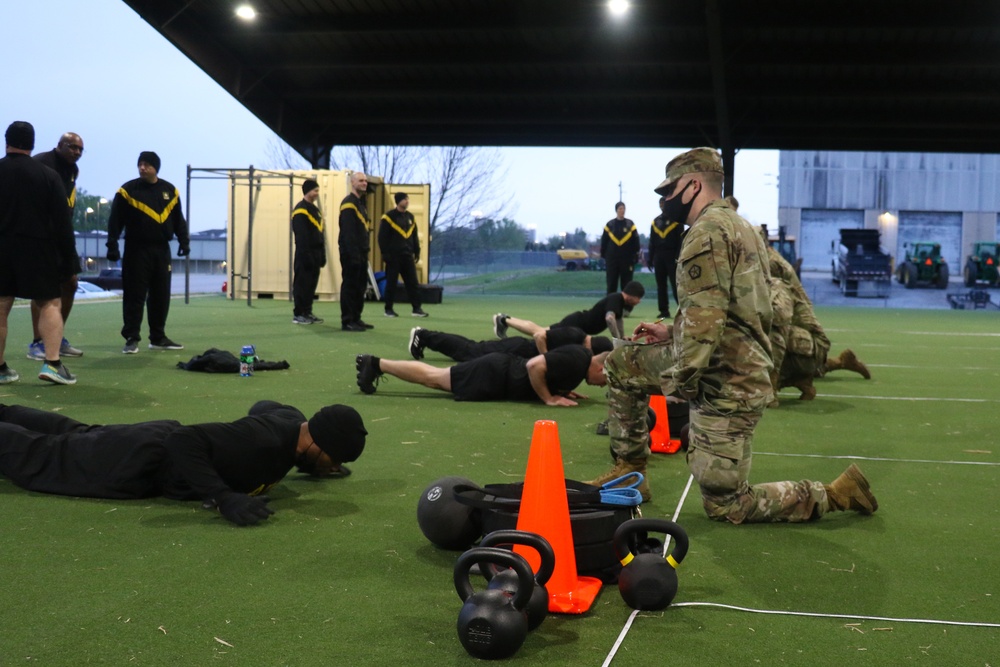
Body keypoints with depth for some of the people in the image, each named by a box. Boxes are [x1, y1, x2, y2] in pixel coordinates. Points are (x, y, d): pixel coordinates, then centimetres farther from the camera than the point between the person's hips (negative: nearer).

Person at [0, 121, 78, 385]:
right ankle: (52, 362, -12)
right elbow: (62, 220, -3)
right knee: (50, 303, 2)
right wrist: (68, 254, 3)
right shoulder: (47, 175, -1)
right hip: (37, 248, -2)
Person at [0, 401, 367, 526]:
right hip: (141, 462, -8)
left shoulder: (293, 419, -11)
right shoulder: (265, 443, -39)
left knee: (73, 435, 29)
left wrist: (306, 463, 8)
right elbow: (184, 441, -43)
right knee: (39, 455, 11)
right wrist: (225, 499, -45)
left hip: (162, 440, 8)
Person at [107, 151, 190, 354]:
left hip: (162, 250, 4)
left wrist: (184, 241, 3)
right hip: (136, 250, -4)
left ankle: (158, 338, 18)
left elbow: (178, 220, 15)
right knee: (134, 295, -4)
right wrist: (112, 246, -11)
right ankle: (131, 339, 0)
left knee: (161, 296, 8)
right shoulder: (128, 190, -2)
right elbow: (115, 221, -4)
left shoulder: (170, 191, 9)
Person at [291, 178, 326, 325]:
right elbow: (301, 236, -18)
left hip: (315, 254, 9)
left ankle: (307, 312, 16)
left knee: (312, 284, 10)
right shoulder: (300, 210, -11)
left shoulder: (315, 210, 18)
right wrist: (306, 255, -21)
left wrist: (322, 255, 15)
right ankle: (298, 314, -2)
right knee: (302, 284, -6)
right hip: (305, 254, -9)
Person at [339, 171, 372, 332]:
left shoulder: (360, 203, 19)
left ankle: (356, 319, 20)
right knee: (349, 286, -6)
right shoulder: (348, 203, -12)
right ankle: (347, 321, -3)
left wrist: (365, 247, 13)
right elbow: (348, 231, -20)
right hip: (351, 254, -10)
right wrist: (354, 253, -24)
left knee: (360, 286, 13)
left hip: (360, 253, 10)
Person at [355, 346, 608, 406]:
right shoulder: (575, 361, -23)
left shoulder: (581, 356, 7)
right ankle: (377, 364, 8)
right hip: (495, 376, -8)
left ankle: (376, 364, 19)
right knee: (433, 378, 1)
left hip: (501, 370, 8)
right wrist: (549, 398, -23)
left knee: (435, 378, 14)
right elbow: (535, 365, -34)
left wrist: (562, 389, 10)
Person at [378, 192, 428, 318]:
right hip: (393, 256, -5)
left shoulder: (410, 217, 13)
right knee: (391, 283, 1)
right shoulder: (389, 217, -7)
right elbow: (382, 237, -9)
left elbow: (414, 236, 19)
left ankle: (417, 308, 5)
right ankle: (388, 309, 9)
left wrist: (417, 251, 13)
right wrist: (385, 253, -13)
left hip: (407, 255, 6)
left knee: (413, 282, 2)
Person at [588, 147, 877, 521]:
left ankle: (835, 494, 8)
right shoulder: (737, 226, 15)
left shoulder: (707, 230, -16)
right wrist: (671, 333, 16)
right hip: (738, 364, 10)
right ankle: (630, 470, 23)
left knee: (725, 506, 1)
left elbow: (705, 318, -25)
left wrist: (678, 379, -18)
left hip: (725, 385, -10)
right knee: (620, 364, 18)